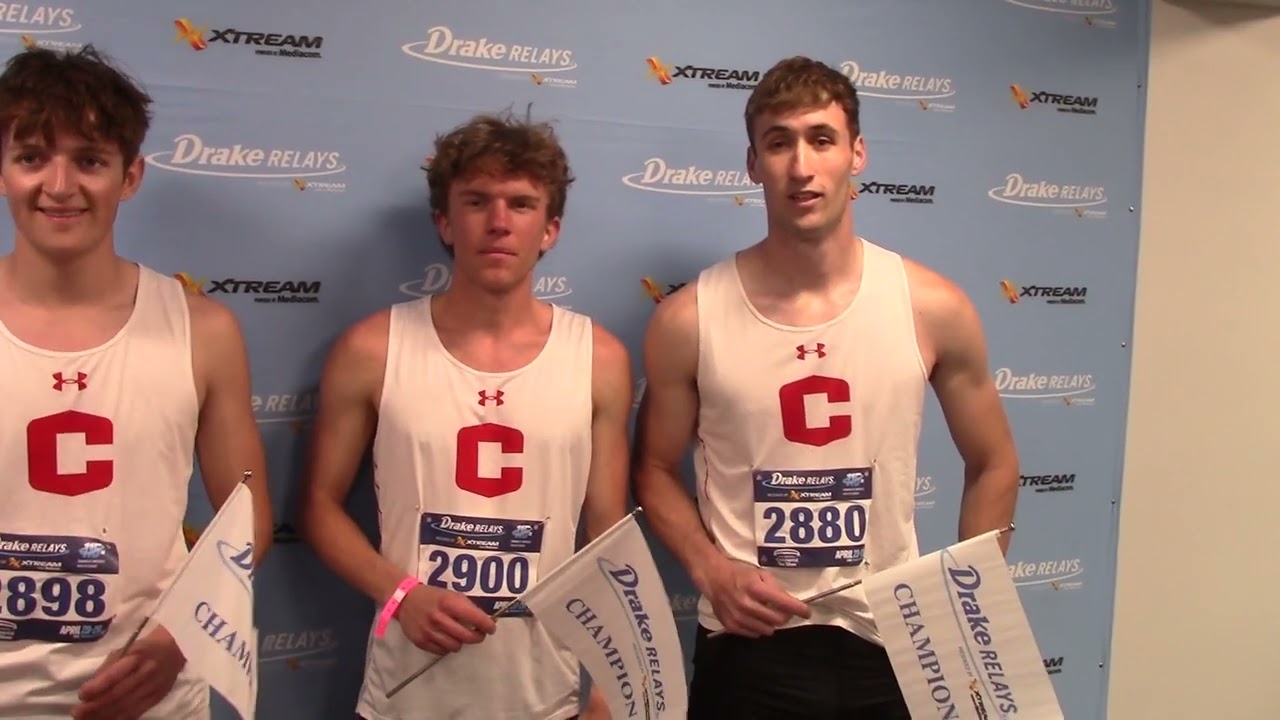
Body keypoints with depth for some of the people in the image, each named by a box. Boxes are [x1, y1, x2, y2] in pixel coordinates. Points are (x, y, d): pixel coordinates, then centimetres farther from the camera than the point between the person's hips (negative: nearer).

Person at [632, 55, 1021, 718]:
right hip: (748, 651, -1)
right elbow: (655, 469, 4)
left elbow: (993, 466, 6)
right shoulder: (688, 320, -8)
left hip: (892, 647, 1)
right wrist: (710, 570, -10)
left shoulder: (933, 309, -6)